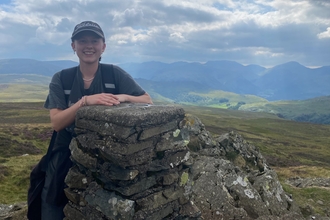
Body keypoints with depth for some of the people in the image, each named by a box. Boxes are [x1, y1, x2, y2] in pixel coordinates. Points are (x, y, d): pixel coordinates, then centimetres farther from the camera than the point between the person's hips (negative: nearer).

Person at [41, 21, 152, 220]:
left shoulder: (115, 74, -6)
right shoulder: (61, 79, -4)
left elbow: (148, 101, -9)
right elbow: (57, 123, -14)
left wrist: (123, 97, -28)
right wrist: (85, 101, -29)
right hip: (67, 157, 1)